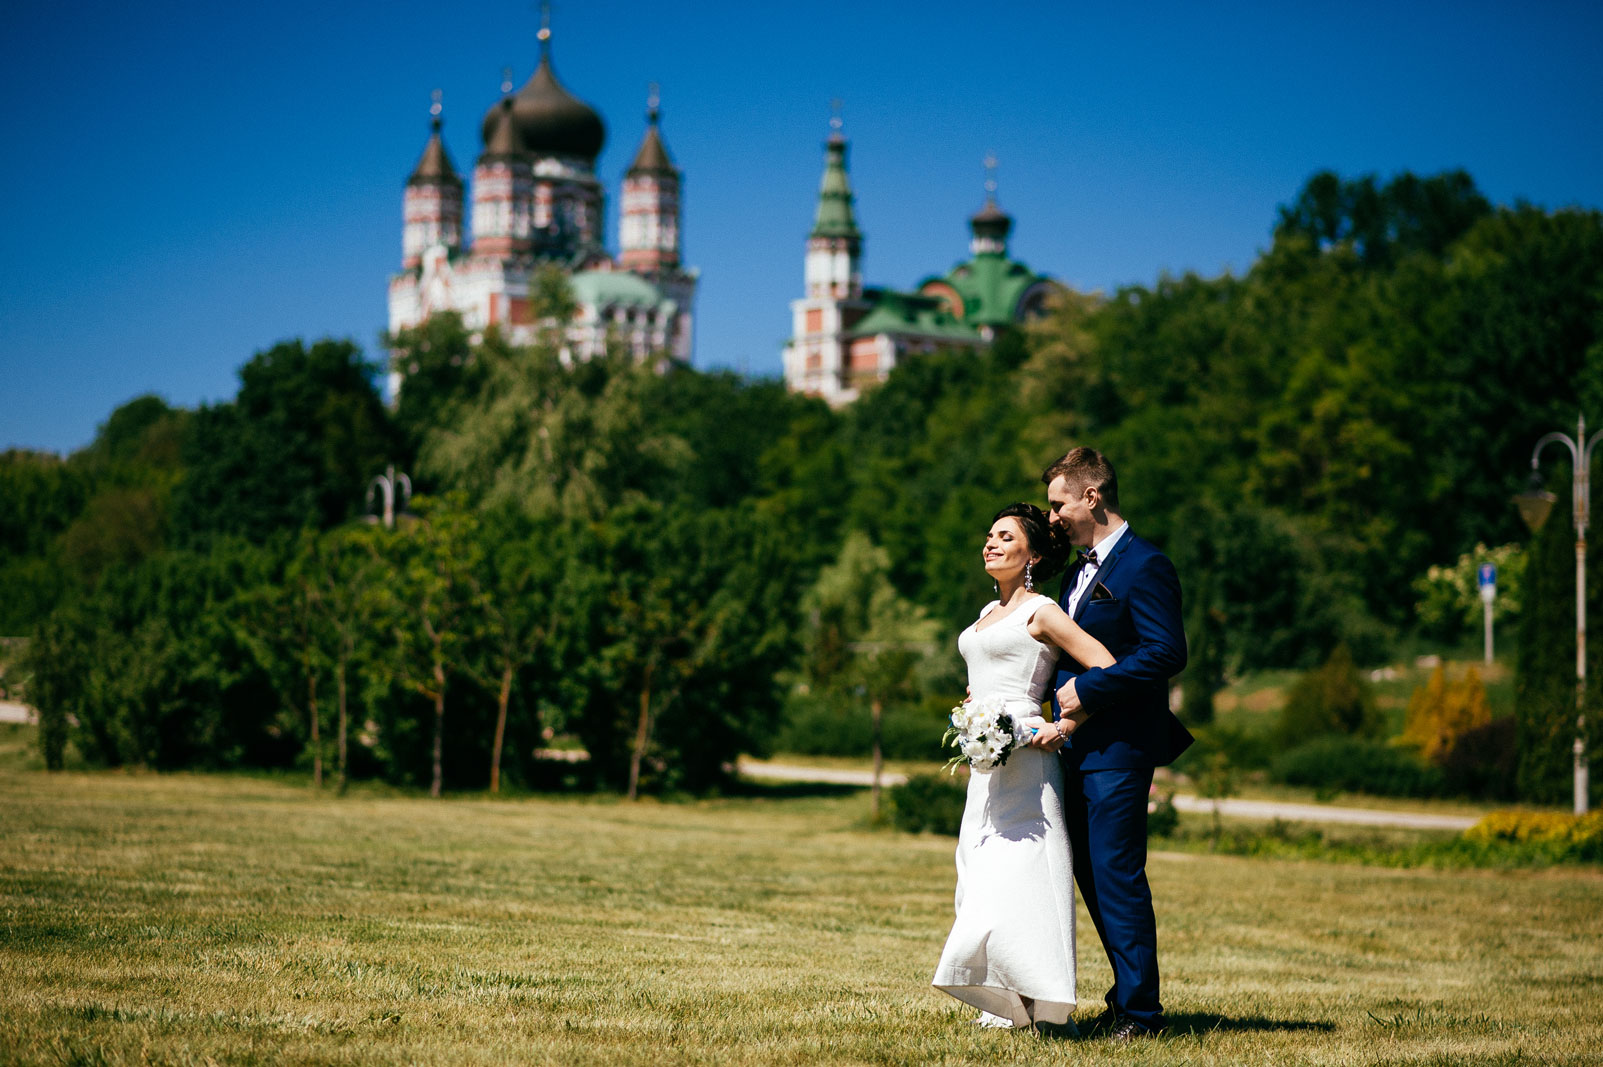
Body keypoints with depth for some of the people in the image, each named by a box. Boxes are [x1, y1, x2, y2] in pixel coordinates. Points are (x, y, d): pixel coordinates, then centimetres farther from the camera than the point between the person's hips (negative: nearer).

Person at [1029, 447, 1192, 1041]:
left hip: (1119, 749, -9)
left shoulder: (1145, 567, -11)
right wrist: (1060, 716, 2)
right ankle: (1129, 994, 22)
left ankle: (1138, 1011, -1)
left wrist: (1086, 690, -17)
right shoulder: (1079, 572, 19)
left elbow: (1168, 652, -20)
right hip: (1077, 748, 9)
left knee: (1117, 878, -7)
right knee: (1092, 878, 12)